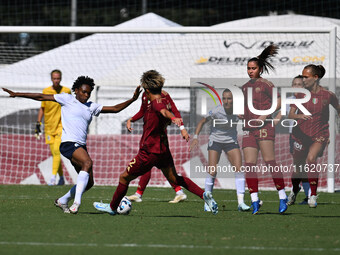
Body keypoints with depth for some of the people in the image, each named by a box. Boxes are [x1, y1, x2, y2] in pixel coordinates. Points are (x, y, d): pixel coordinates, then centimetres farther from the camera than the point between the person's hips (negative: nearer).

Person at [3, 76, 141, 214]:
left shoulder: (92, 107, 20)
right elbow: (41, 97, 6)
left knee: (89, 183, 5)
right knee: (88, 162, -33)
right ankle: (77, 202, -39)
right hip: (68, 144, -7)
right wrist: (17, 94, 5)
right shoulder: (67, 99, 5)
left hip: (81, 146, 7)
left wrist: (132, 99, 11)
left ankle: (62, 201, 26)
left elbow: (115, 109, 22)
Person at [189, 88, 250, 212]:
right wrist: (195, 137, -19)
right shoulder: (216, 111, -23)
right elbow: (202, 122, -11)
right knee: (212, 172, -10)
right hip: (215, 140, -3)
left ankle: (241, 202, -14)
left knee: (239, 169, -12)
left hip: (231, 141, 3)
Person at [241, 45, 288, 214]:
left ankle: (282, 197, -7)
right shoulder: (245, 87, 18)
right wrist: (240, 114, 8)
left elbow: (278, 102, -8)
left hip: (264, 126, -6)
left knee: (269, 161, -13)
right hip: (248, 127, 6)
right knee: (249, 164, -4)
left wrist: (263, 116, -16)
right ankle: (255, 200, -3)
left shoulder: (265, 84, 0)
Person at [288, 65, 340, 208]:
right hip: (301, 134, 3)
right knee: (297, 165, 12)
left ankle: (313, 195, -18)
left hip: (320, 134, -3)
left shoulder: (328, 95, -7)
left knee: (311, 160, -27)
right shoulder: (300, 94, -3)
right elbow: (290, 114, -5)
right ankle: (294, 192, 42)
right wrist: (299, 116, -28)